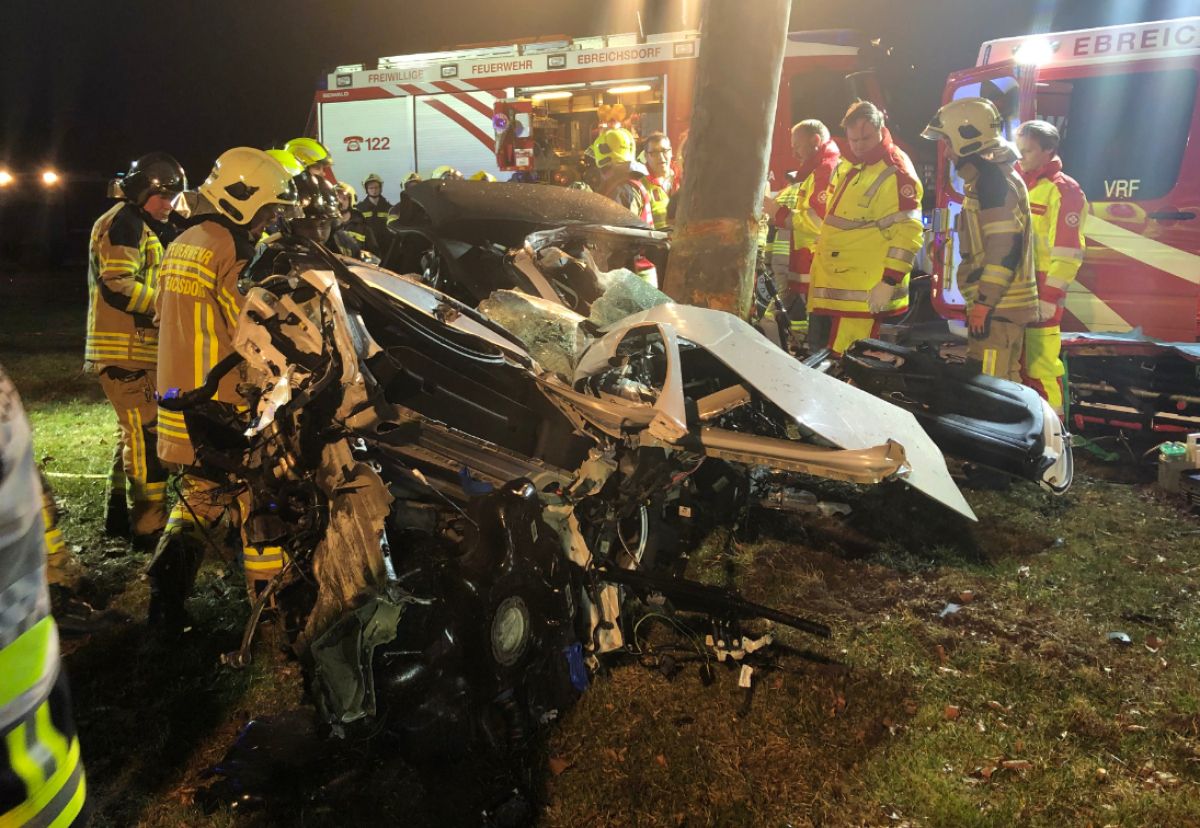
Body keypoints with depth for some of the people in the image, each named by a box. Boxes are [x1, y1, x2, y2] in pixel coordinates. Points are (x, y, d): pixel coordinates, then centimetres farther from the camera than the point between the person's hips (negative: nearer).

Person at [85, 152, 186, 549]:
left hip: (132, 349, 11)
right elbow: (118, 287, -22)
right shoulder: (124, 222, -11)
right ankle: (151, 528, -7)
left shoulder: (137, 225, 23)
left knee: (134, 433, 17)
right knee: (148, 437, -11)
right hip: (126, 351, -11)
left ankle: (119, 514, 28)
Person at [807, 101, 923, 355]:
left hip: (864, 293, -9)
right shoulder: (852, 167, 16)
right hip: (831, 286, 9)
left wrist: (889, 282, -24)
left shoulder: (895, 172, -13)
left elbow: (907, 233, -20)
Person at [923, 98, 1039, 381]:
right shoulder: (990, 176, 19)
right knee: (1004, 385, 16)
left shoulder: (991, 179, -14)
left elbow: (1005, 248, -22)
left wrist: (983, 303, -22)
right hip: (1004, 305, 11)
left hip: (997, 307, -11)